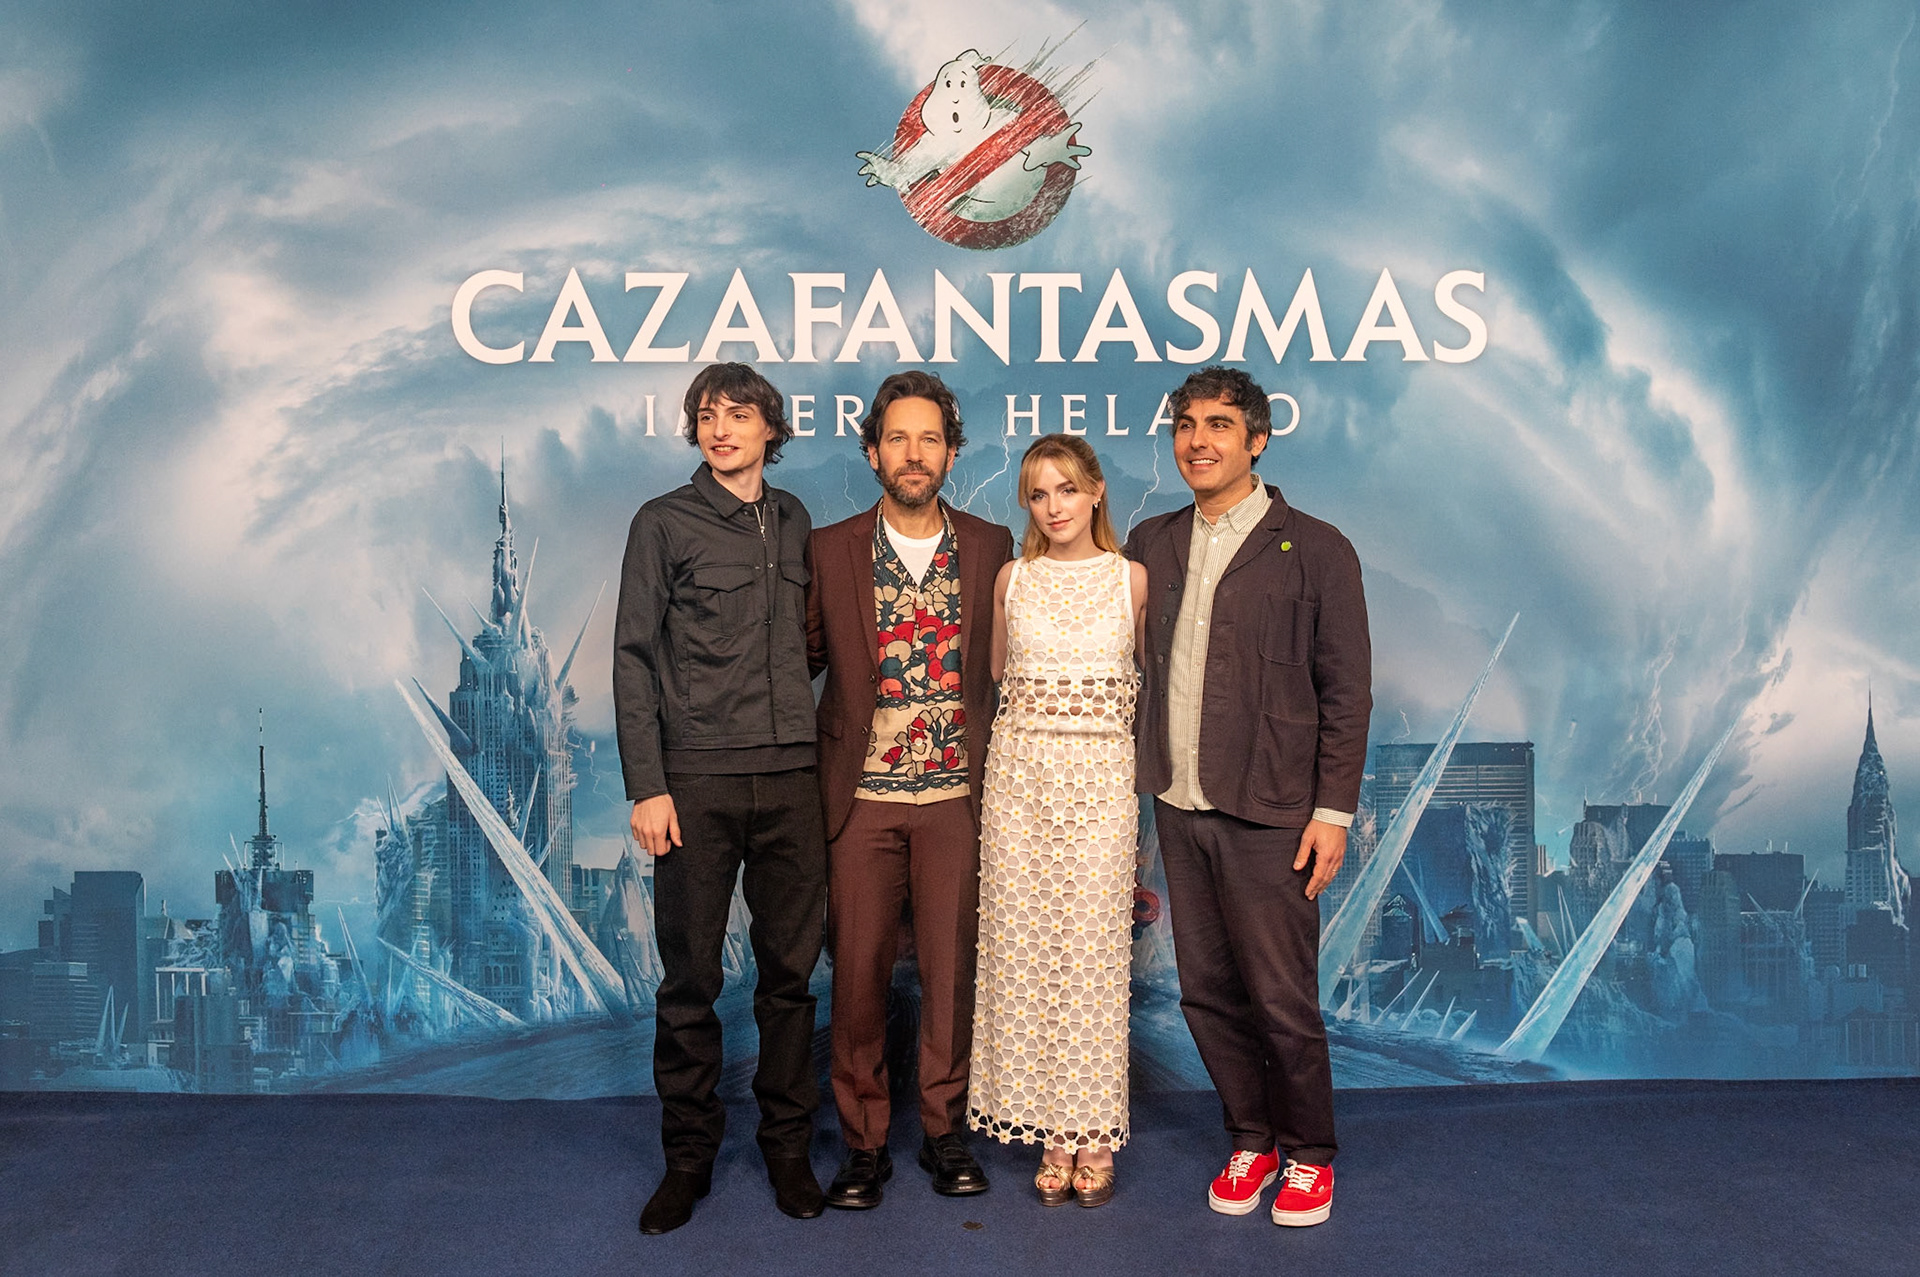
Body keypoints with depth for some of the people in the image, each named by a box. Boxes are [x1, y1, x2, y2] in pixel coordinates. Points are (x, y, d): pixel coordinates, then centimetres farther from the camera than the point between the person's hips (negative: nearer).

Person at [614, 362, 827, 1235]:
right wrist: (646, 786, -7)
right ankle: (688, 1157, 20)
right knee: (690, 977, 4)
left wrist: (815, 748, 9)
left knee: (790, 969, 7)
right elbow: (634, 658, 0)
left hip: (790, 778, 3)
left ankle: (788, 1146, 22)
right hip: (697, 781, -3)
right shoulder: (664, 523, 3)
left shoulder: (794, 520, 14)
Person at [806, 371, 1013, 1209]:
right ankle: (864, 1141, 21)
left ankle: (945, 1131, 25)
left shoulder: (990, 547, 5)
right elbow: (803, 656, 7)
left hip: (956, 798, 1)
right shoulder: (831, 551, 2)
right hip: (862, 796, 0)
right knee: (858, 974, 5)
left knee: (951, 970, 8)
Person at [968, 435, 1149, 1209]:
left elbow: (1144, 682, 13)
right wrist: (1039, 710, 8)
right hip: (1020, 769, 2)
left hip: (1100, 775, -1)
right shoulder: (1012, 579, 7)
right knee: (1026, 947, 2)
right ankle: (1053, 1134, 15)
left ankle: (1093, 1133, 14)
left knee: (1093, 949, -1)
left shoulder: (1133, 579, 4)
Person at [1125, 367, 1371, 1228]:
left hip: (1267, 816, -4)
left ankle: (1308, 1155, 26)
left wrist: (1333, 810, -8)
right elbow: (1132, 667, 14)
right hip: (1177, 808, 5)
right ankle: (1251, 1141, 32)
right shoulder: (1150, 545, 9)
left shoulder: (1315, 550, -4)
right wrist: (1144, 777, 7)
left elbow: (1347, 690, -4)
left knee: (1282, 1001, 3)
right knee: (1207, 993, 13)